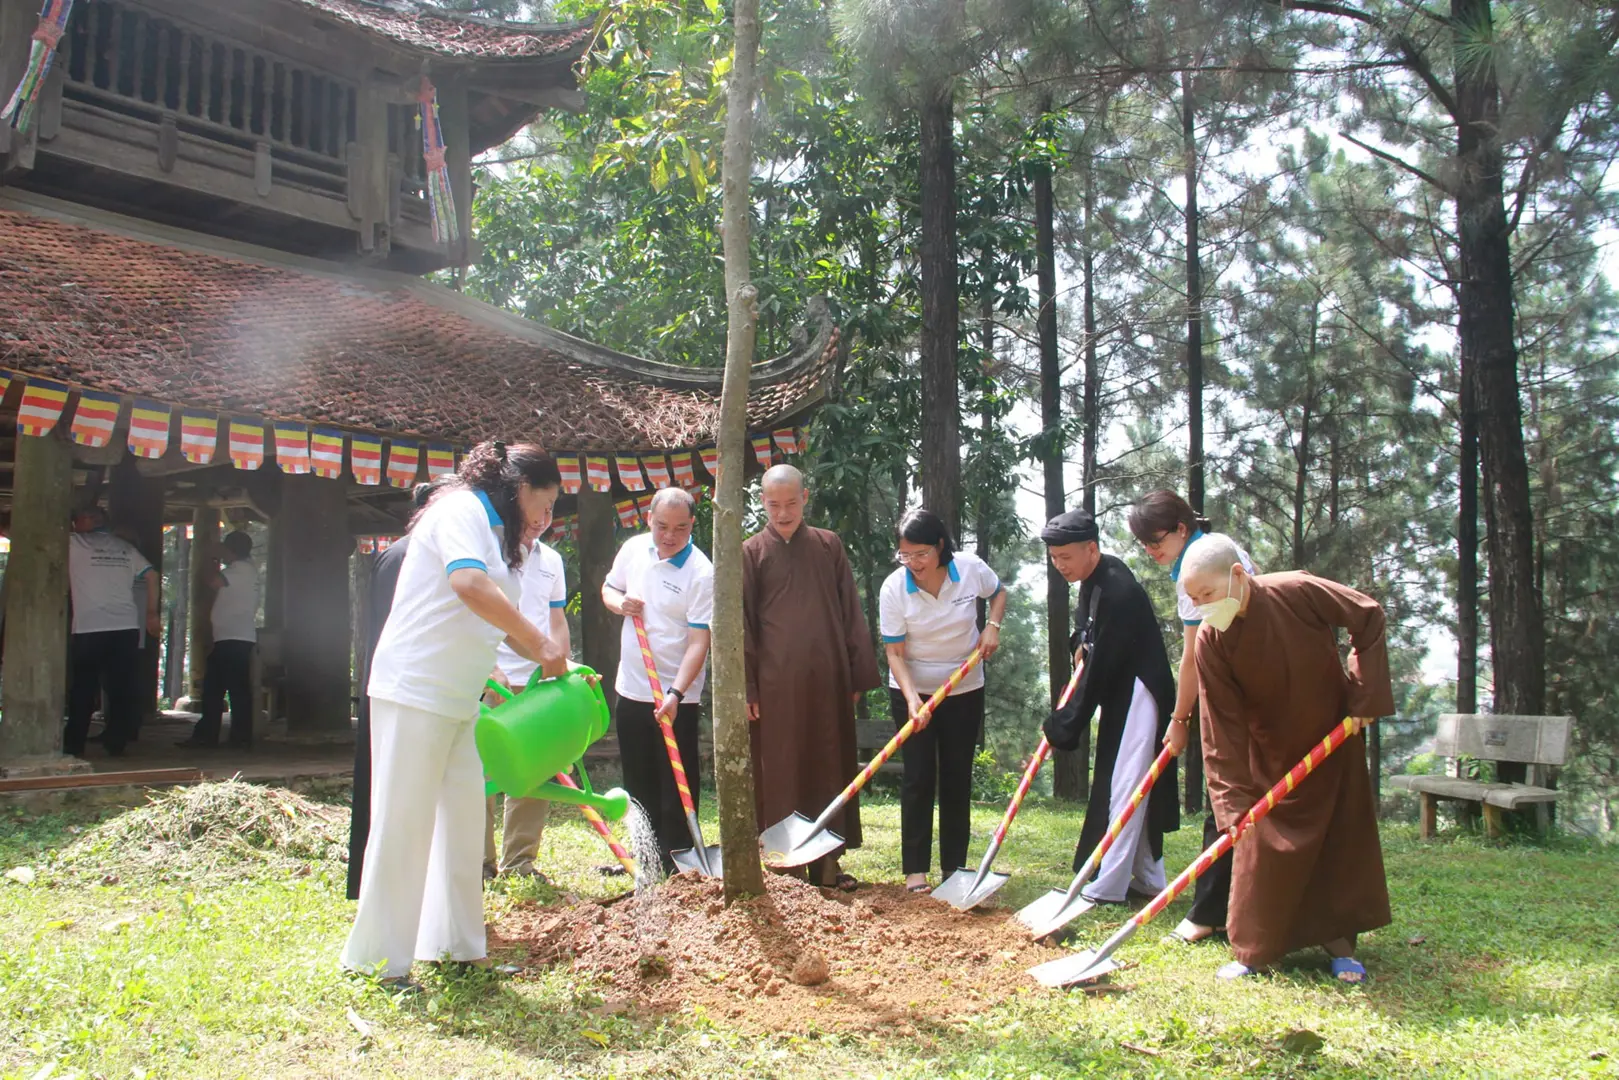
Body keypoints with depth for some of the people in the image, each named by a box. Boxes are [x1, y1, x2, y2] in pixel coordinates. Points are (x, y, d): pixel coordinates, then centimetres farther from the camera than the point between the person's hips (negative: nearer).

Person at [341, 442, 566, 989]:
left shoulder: (494, 532, 19)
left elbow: (501, 623, 25)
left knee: (463, 819, 11)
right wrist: (542, 644, -24)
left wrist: (553, 663, 16)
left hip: (457, 699, 10)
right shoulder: (461, 509, -10)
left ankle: (455, 944, 20)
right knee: (402, 821, -4)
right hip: (414, 691, -10)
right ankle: (381, 958, 5)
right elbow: (470, 585, -29)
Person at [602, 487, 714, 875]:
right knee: (639, 783, 15)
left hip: (677, 698, -6)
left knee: (677, 786, -1)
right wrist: (619, 603, -6)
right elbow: (609, 588, 19)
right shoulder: (634, 549, 2)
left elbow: (698, 641, -20)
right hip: (631, 688, 6)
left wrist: (675, 693, -30)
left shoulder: (701, 573, -16)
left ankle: (676, 861, 9)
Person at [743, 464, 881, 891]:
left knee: (829, 770, 7)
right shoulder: (751, 553, 3)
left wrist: (859, 676, 6)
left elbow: (851, 614, 11)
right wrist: (747, 688, -4)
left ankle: (827, 862, 17)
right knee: (779, 775, 3)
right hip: (775, 684, -2)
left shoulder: (829, 545, 9)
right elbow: (741, 626, 1)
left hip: (828, 681, 3)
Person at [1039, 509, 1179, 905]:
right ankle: (1148, 878, 21)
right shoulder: (1094, 577, 4)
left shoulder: (1117, 591, -26)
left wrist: (1065, 727, -23)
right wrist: (1081, 641, 9)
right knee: (1131, 788, 13)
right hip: (1119, 692, 10)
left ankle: (1108, 886, -6)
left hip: (1138, 693, -10)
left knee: (1123, 787, -9)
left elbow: (1100, 668, -26)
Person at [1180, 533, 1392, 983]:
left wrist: (1364, 696, -16)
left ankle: (1338, 941, 20)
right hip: (1271, 751, 0)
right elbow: (1221, 726, -21)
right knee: (1262, 845, -2)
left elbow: (1369, 617, -13)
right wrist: (1234, 800, -26)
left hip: (1334, 734, 0)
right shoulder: (1210, 641, -23)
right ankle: (1252, 949, 9)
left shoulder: (1299, 592, -28)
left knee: (1343, 839, 6)